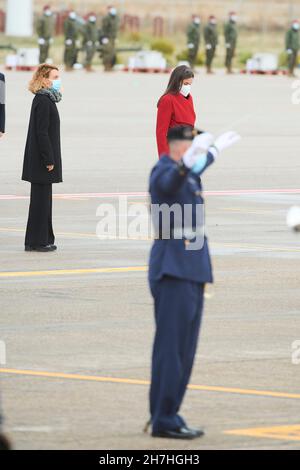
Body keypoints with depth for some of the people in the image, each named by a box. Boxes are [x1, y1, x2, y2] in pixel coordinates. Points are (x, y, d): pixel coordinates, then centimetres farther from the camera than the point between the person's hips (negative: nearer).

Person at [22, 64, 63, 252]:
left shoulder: (47, 99, 15)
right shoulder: (43, 101, -15)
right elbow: (42, 132, -20)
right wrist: (49, 160, -20)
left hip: (41, 160, 10)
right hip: (42, 160, -10)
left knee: (43, 199, 12)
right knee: (41, 199, -5)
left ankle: (43, 239, 17)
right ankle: (37, 241, -2)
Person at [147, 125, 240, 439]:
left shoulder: (184, 171, 17)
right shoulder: (164, 171, -12)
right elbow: (170, 182, -37)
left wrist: (215, 150, 56)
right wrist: (191, 157, -57)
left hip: (191, 275, 10)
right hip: (174, 272, -10)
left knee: (183, 351, 9)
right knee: (171, 348, -9)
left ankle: (166, 416, 13)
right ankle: (164, 420, -9)